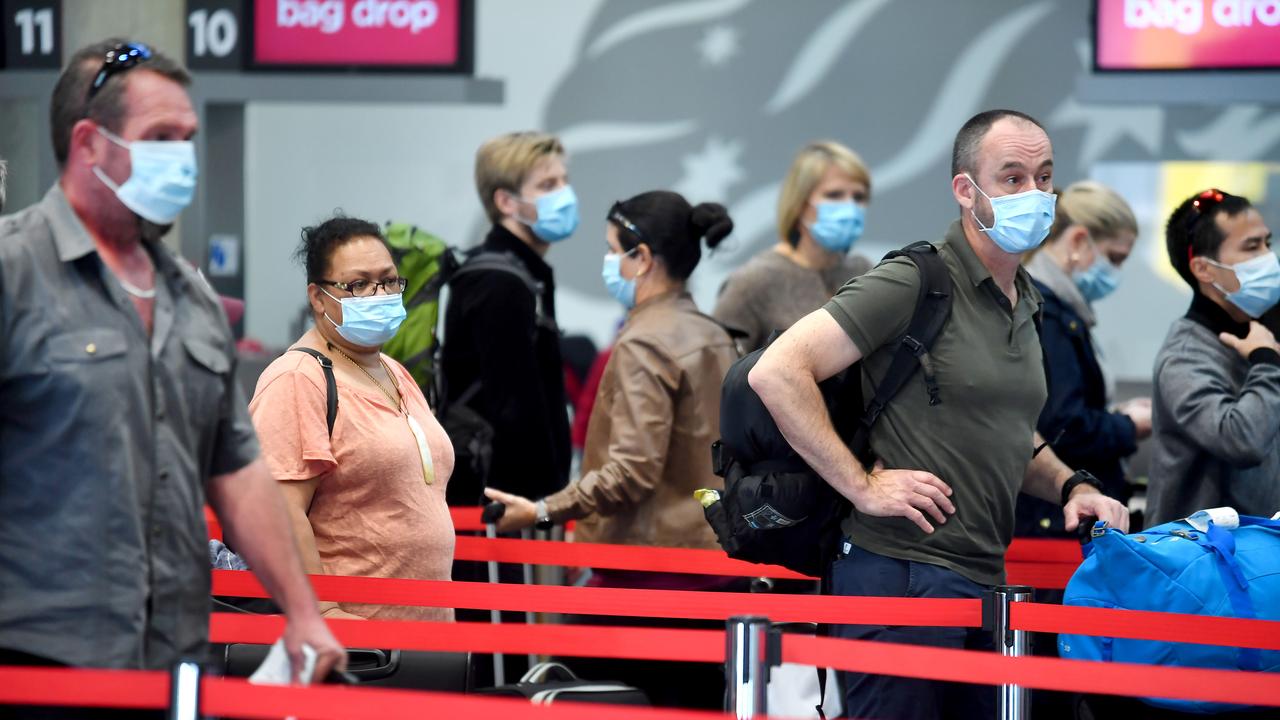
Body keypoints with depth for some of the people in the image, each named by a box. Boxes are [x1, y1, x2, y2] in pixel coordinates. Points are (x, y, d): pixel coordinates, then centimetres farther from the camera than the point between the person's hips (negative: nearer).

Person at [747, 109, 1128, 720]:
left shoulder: (1025, 303, 18)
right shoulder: (913, 284, -10)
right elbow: (776, 373, -17)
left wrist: (1070, 485, 12)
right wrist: (863, 485, -16)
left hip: (985, 579, 9)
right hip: (901, 575, -9)